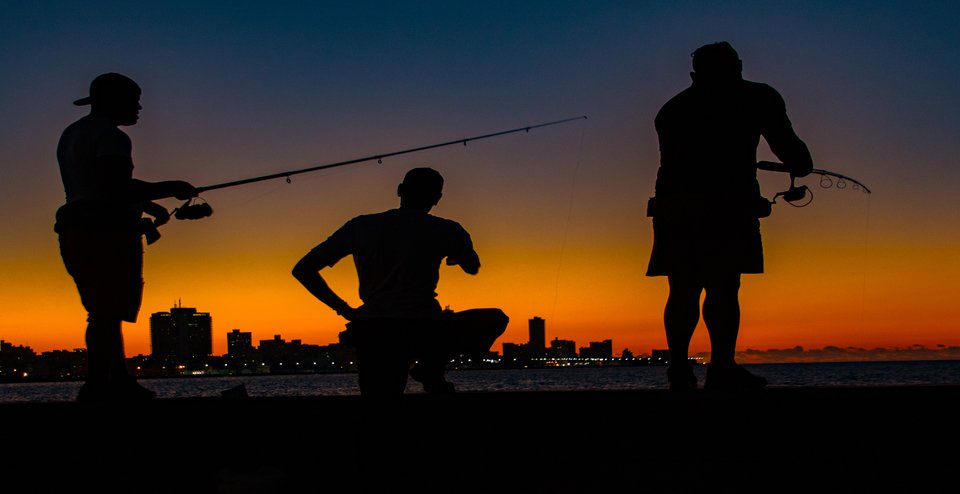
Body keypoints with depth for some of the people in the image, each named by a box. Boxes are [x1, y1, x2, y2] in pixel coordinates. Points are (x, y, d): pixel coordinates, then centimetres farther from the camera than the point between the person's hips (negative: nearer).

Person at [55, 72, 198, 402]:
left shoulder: (71, 134, 20)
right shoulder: (109, 136, -11)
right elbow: (119, 188, -21)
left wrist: (145, 202, 21)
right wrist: (170, 189, -11)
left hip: (76, 230, 10)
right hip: (109, 232, -10)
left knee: (104, 311, 14)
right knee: (108, 312, -10)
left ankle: (121, 382, 18)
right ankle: (96, 387, -13)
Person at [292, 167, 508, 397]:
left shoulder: (360, 226, 11)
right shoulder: (444, 229, 3)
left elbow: (302, 270, 9)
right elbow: (472, 268, 22)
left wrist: (345, 310, 14)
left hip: (371, 337, 3)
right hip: (422, 332, -3)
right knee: (495, 320, 18)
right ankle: (433, 365, 1)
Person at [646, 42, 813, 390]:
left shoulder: (672, 108, 25)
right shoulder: (756, 97, 12)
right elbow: (786, 145, 6)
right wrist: (800, 165, 27)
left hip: (673, 206, 4)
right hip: (727, 204, -4)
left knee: (683, 290, 6)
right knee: (723, 288, -10)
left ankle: (679, 368, -2)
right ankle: (721, 369, -18)